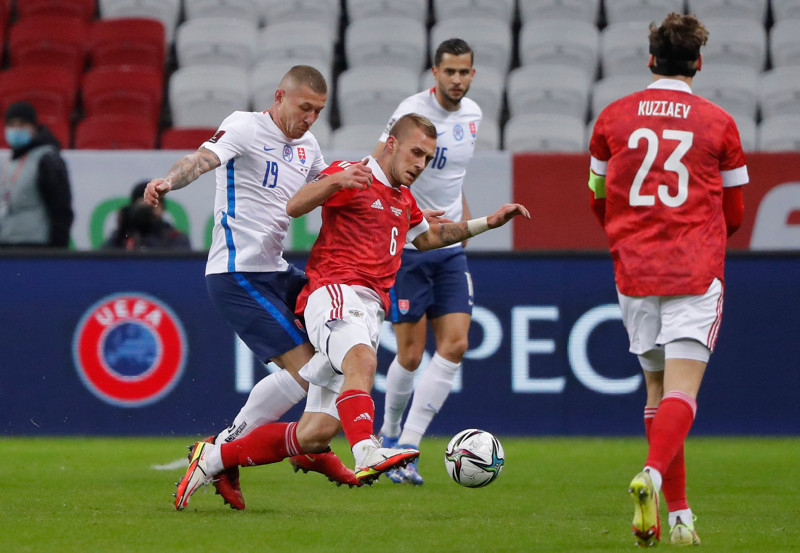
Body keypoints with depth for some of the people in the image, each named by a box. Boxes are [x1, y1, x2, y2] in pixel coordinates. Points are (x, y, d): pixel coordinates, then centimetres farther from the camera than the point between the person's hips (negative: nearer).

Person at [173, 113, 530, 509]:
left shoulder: (403, 199, 27)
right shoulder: (351, 176, 1)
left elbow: (427, 238, 46)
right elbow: (294, 207, -11)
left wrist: (487, 223, 41)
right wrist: (336, 180, -28)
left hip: (371, 310, 8)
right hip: (336, 292, -8)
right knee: (362, 359, -40)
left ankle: (214, 458, 13)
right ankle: (367, 453, -63)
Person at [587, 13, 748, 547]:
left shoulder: (613, 117, 6)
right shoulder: (719, 123, 1)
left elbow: (599, 202, 18)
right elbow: (734, 214, 11)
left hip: (633, 273, 3)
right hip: (696, 272, -3)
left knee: (657, 387, 14)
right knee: (682, 388, -9)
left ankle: (677, 512, 14)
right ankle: (654, 476, -35)